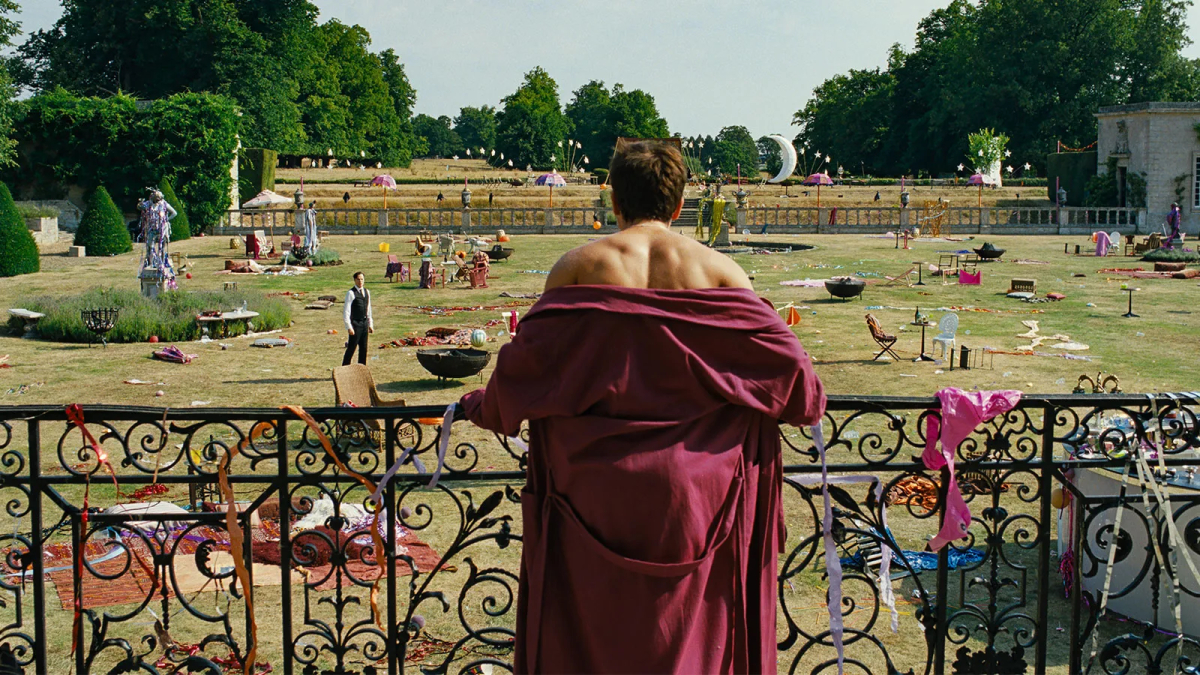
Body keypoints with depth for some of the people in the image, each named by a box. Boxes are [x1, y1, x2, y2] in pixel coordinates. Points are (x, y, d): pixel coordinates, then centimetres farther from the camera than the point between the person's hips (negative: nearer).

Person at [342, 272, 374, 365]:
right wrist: (349, 327, -18)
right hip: (355, 323, -7)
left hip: (364, 323, 7)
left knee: (363, 349, 11)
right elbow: (346, 312, -13)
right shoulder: (351, 293, -11)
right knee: (351, 348, -4)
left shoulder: (367, 292, 10)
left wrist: (370, 325, 14)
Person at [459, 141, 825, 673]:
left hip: (596, 487, 0)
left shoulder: (580, 266, -4)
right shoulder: (716, 269, -3)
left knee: (591, 630, 14)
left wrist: (484, 407, 16)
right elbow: (782, 354, -2)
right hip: (691, 485, 1)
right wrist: (804, 404, 19)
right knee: (690, 624, 15)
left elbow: (526, 356, -3)